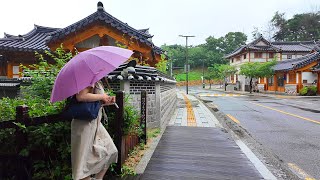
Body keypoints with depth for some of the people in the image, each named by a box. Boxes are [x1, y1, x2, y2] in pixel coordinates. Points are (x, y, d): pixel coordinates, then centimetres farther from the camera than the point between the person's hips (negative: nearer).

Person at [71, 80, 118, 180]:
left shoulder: (98, 82, 15)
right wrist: (101, 96, -19)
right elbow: (80, 96, -30)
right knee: (86, 157, 1)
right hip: (85, 124, -10)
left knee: (111, 151, 12)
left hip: (96, 123, 10)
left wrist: (107, 101, 4)